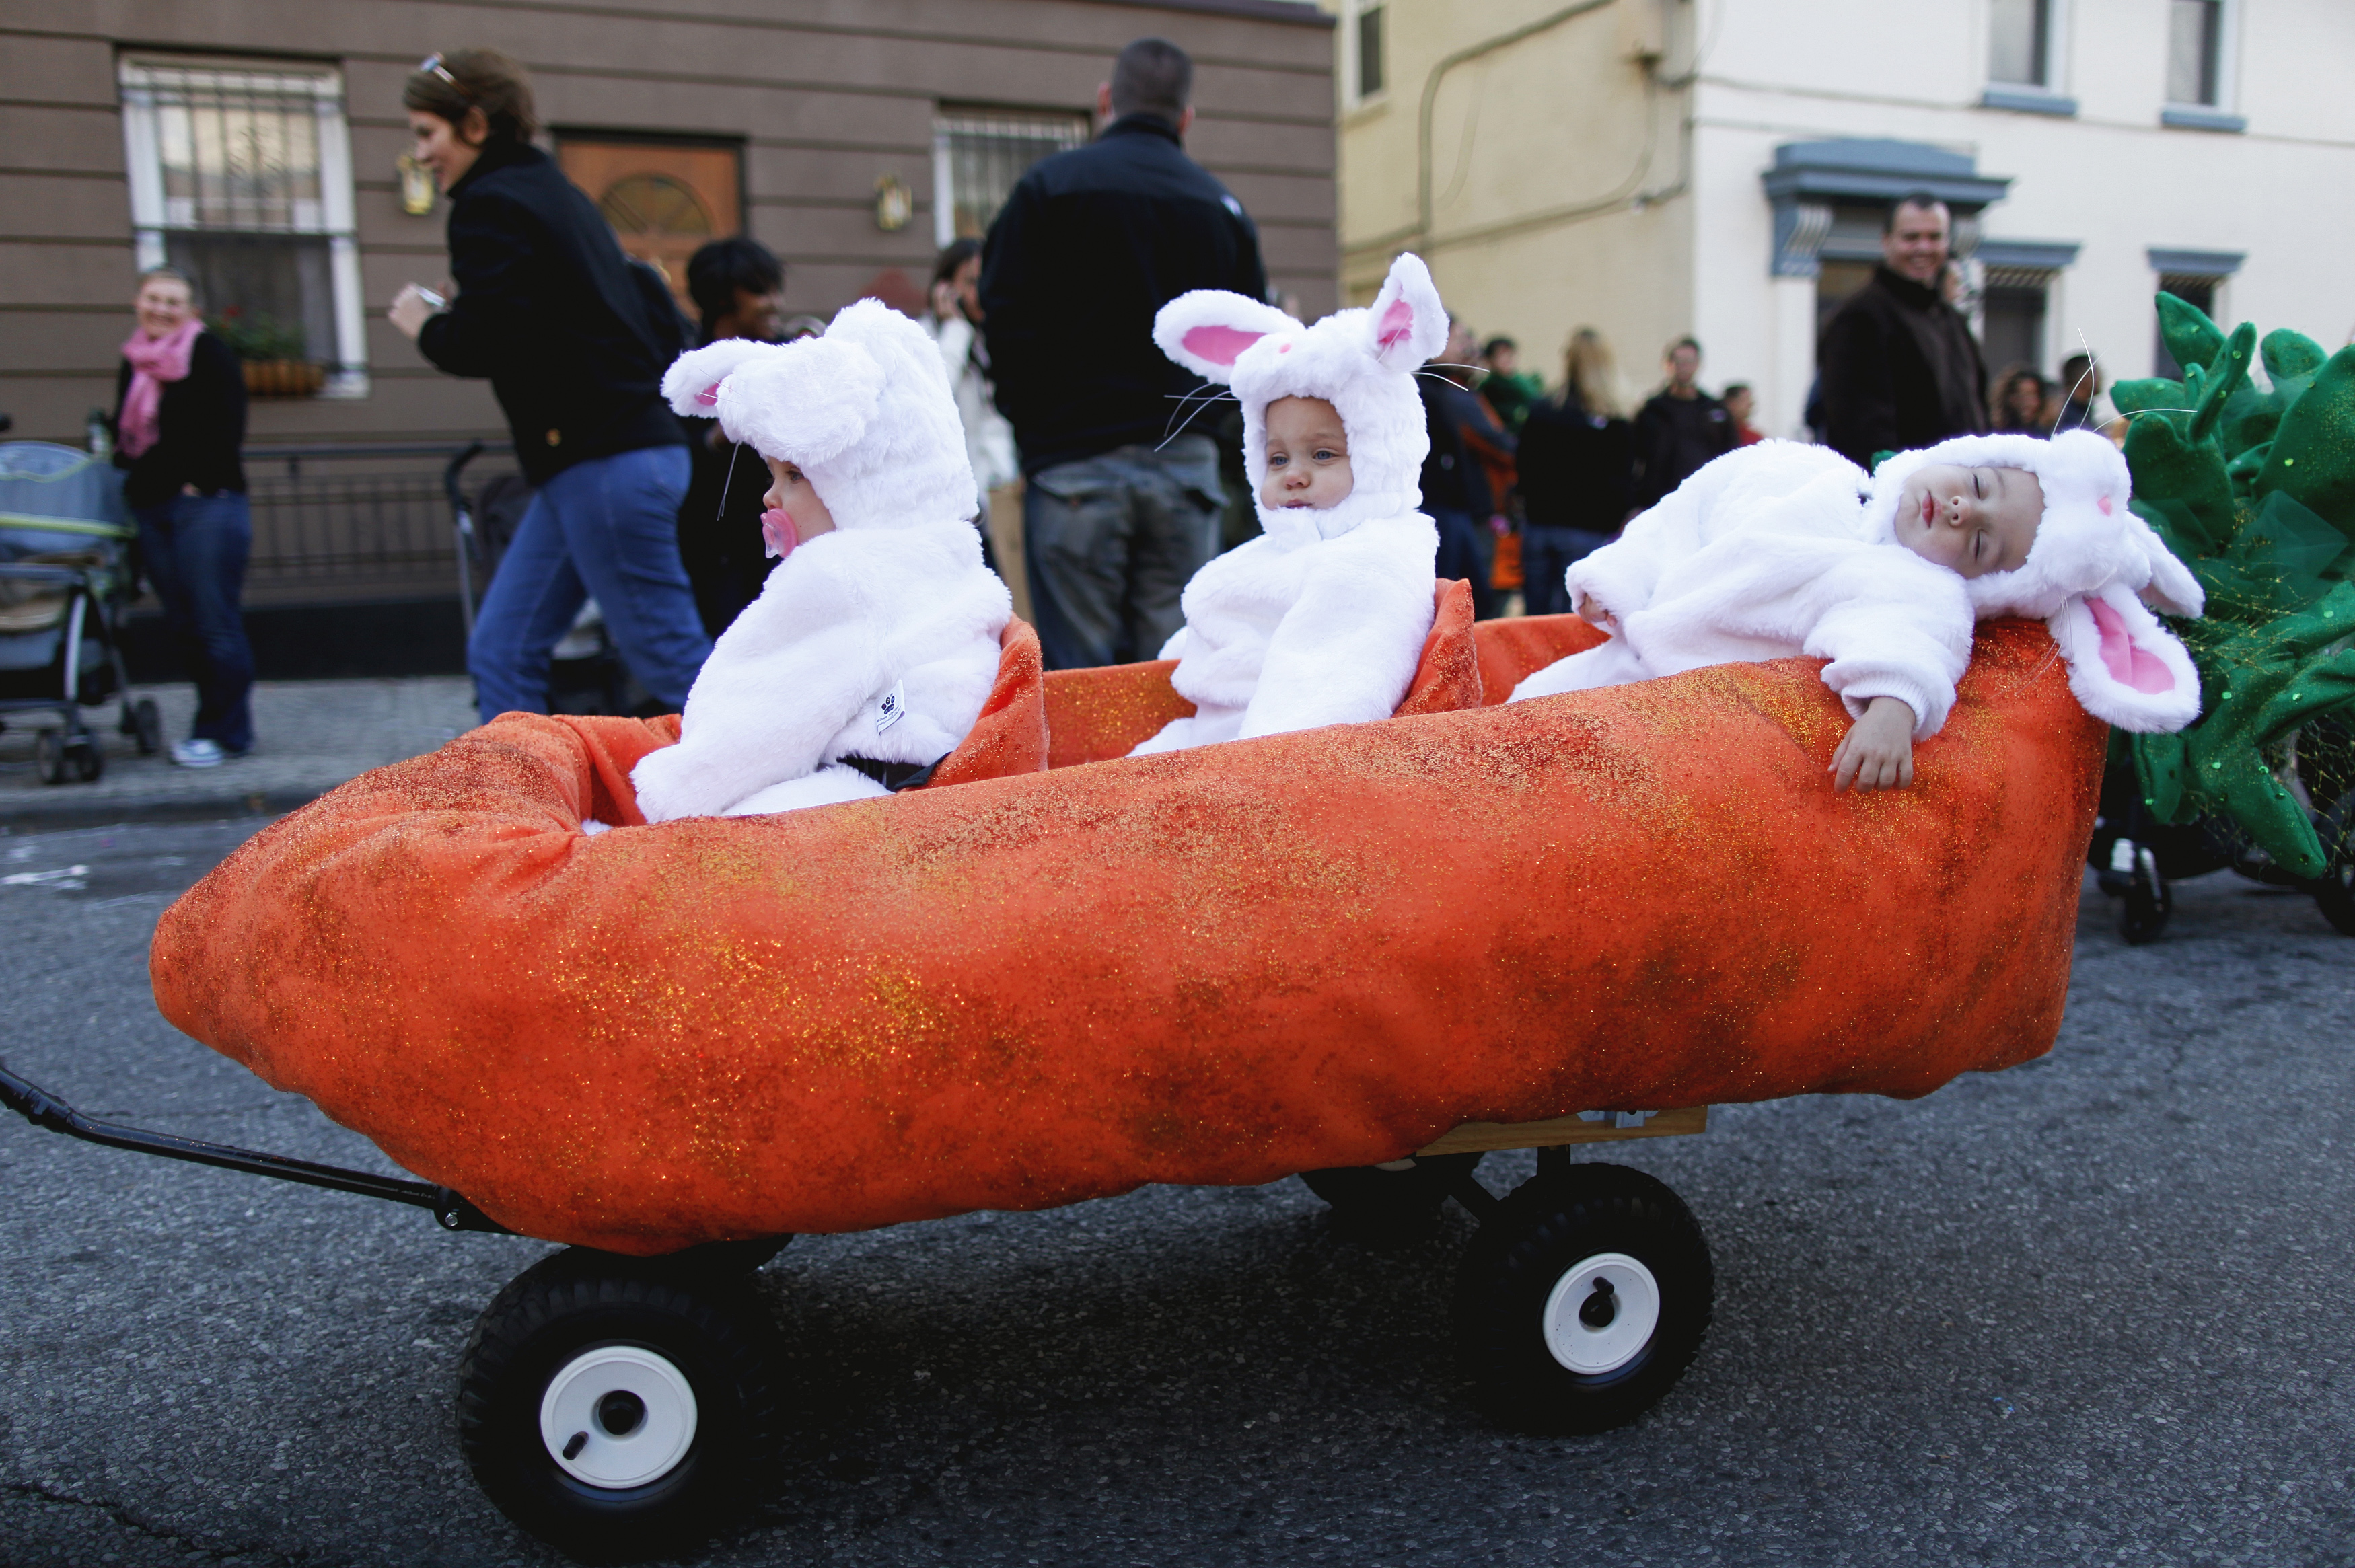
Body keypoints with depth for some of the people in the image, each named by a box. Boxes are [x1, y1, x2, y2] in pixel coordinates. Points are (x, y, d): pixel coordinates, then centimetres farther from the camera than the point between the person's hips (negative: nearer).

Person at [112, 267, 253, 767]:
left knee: (214, 623, -7)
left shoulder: (209, 354, -3)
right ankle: (222, 725, 15)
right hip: (151, 508, 7)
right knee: (183, 626, 7)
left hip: (206, 503, -7)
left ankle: (223, 732, -1)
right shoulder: (133, 362, 17)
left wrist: (199, 483, -12)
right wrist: (128, 470, 8)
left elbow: (228, 428, -10)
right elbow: (127, 434, 25)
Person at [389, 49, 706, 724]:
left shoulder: (489, 206, -8)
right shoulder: (556, 192, 20)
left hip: (607, 464, -10)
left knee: (671, 658, -6)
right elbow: (658, 318, 19)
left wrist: (428, 325, 2)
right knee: (502, 653, 10)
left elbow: (488, 344, -19)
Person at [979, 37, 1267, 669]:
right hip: (1186, 466, 3)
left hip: (1074, 463, -3)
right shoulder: (1224, 208, 12)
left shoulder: (1049, 185, 1)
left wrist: (1032, 428, 7)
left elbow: (1005, 317, -3)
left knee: (1078, 675, 0)